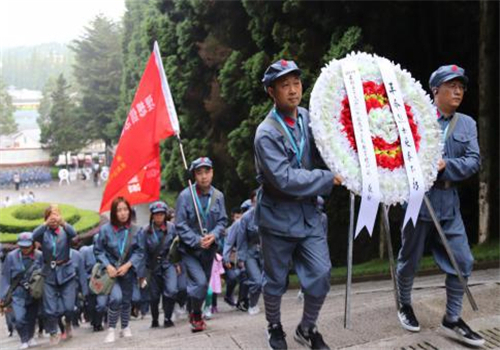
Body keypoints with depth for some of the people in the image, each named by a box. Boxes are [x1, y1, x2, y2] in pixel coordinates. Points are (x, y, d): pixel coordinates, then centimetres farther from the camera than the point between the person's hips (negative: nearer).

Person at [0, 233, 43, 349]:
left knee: (32, 317, 14)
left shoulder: (40, 256, -10)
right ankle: (24, 341, 7)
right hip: (18, 293, -1)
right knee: (20, 318, -14)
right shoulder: (11, 256, -10)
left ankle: (31, 338, 37)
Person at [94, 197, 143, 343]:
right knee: (116, 297, -21)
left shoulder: (134, 230, -11)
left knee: (126, 300, 13)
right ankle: (111, 330, -3)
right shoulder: (105, 229, -15)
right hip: (111, 269, -3)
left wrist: (128, 265, -15)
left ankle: (125, 327, 37)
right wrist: (108, 266, -17)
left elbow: (139, 251, -4)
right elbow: (98, 251, -7)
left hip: (127, 269, 3)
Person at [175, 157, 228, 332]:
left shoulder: (218, 196, -7)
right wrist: (197, 240, -22)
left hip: (209, 249, 4)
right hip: (189, 249, -4)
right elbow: (180, 225, -15)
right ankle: (196, 315, 5)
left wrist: (214, 235, -20)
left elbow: (222, 220, -1)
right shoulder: (185, 196, -17)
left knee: (204, 284, 15)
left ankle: (194, 313, 37)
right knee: (200, 282, -17)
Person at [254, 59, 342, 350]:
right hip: (278, 218, -5)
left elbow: (323, 154, 12)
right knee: (276, 280, 11)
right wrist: (329, 179, -22)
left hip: (309, 214, 5)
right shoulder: (267, 134, -19)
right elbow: (284, 179, -27)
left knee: (321, 275, 3)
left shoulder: (309, 118, 0)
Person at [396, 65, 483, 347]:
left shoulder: (468, 124, 7)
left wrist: (446, 165, -18)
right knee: (410, 259, 10)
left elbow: (474, 162, -2)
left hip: (449, 202, 5)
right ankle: (405, 306, 34)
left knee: (462, 261, 2)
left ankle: (452, 320, 17)